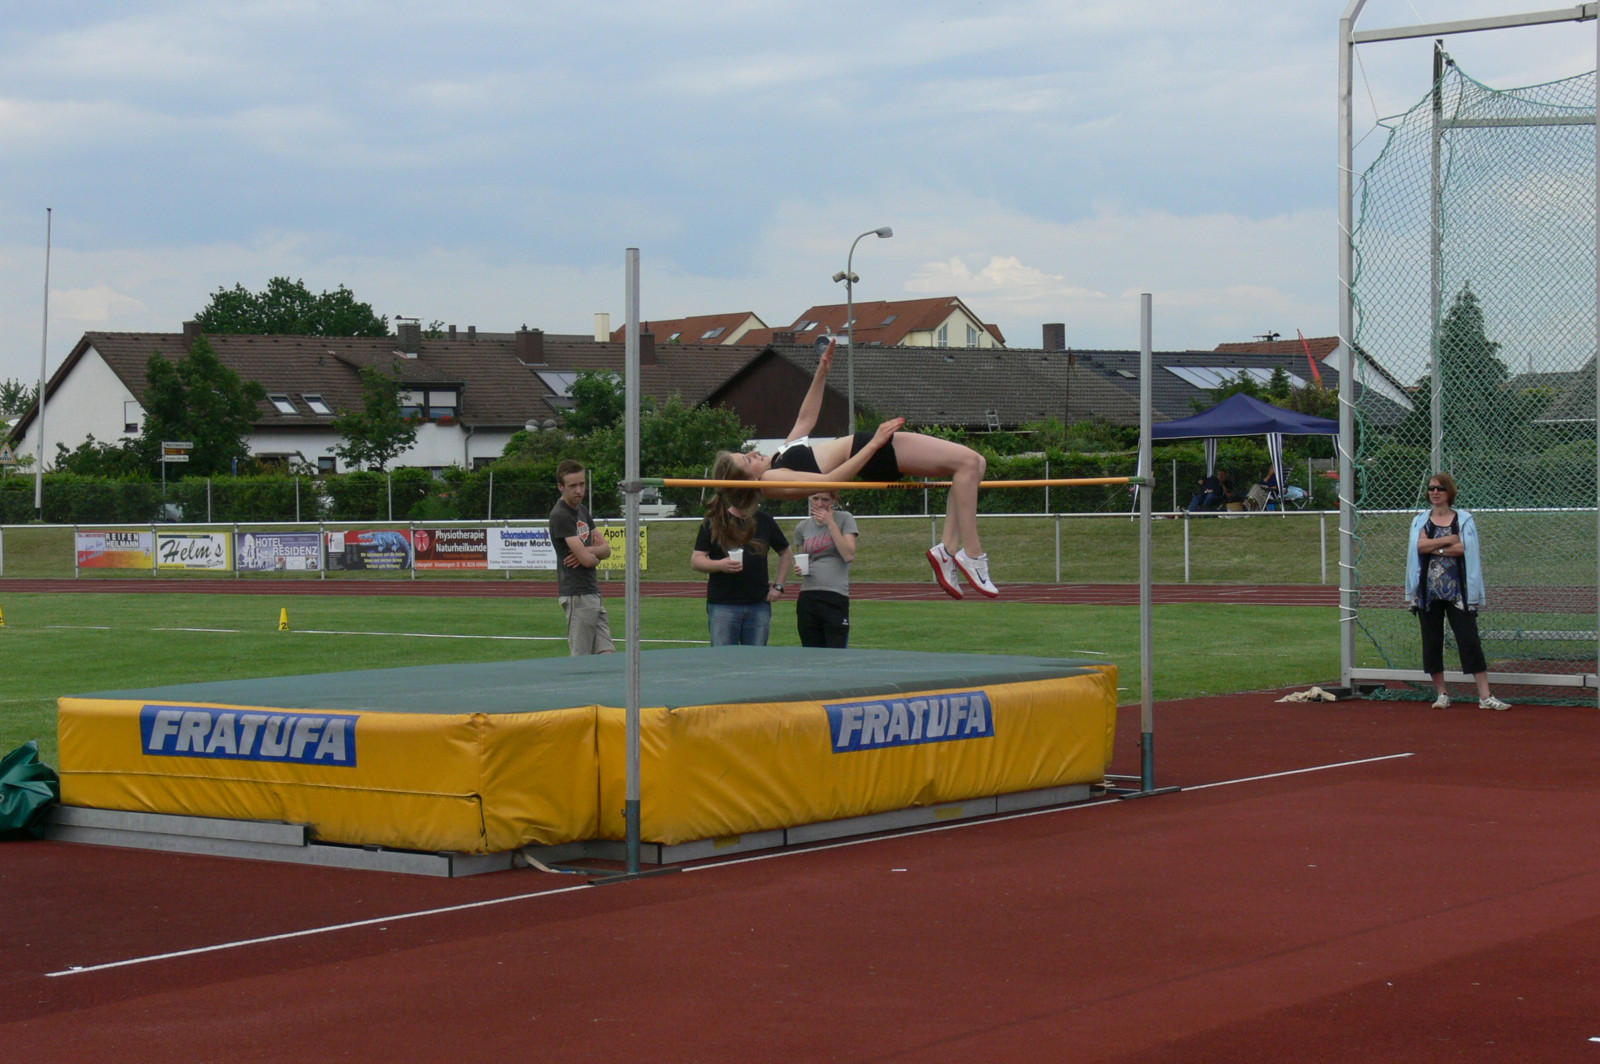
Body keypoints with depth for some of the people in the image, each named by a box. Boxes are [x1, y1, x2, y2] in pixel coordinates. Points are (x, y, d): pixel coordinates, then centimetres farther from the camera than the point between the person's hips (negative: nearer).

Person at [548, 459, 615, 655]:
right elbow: (587, 560, -19)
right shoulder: (560, 516, -13)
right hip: (577, 595, -9)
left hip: (593, 594, 9)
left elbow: (606, 549, 12)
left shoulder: (582, 511, 15)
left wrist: (587, 551, -10)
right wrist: (596, 555, 4)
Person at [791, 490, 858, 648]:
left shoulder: (844, 519, 1)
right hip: (807, 598, 4)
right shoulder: (803, 527, 13)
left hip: (836, 598, -4)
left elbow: (849, 555, -10)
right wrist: (798, 569, 1)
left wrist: (830, 523, -9)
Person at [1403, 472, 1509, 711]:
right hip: (1428, 590, 2)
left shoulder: (1464, 519, 4)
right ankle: (1441, 694, 16)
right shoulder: (1420, 521, 10)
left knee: (1470, 641, -7)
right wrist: (1449, 540, -8)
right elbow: (1419, 545, -8)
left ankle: (1485, 695, -8)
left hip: (1457, 590, -2)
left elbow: (1463, 548, -11)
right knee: (1432, 642, 4)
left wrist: (1434, 548, -7)